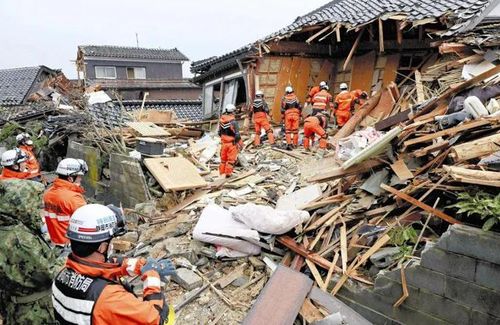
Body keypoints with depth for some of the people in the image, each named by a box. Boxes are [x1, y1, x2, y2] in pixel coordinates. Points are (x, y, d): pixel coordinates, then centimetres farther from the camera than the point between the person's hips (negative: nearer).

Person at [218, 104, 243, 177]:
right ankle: (228, 173, 9)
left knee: (223, 159, 17)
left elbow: (219, 132, 8)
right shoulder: (233, 122, -19)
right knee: (231, 159, 5)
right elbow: (237, 135, -18)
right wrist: (240, 144, -6)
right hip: (232, 143, -6)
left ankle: (222, 172, 26)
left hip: (224, 143, 6)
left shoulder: (221, 121, -1)